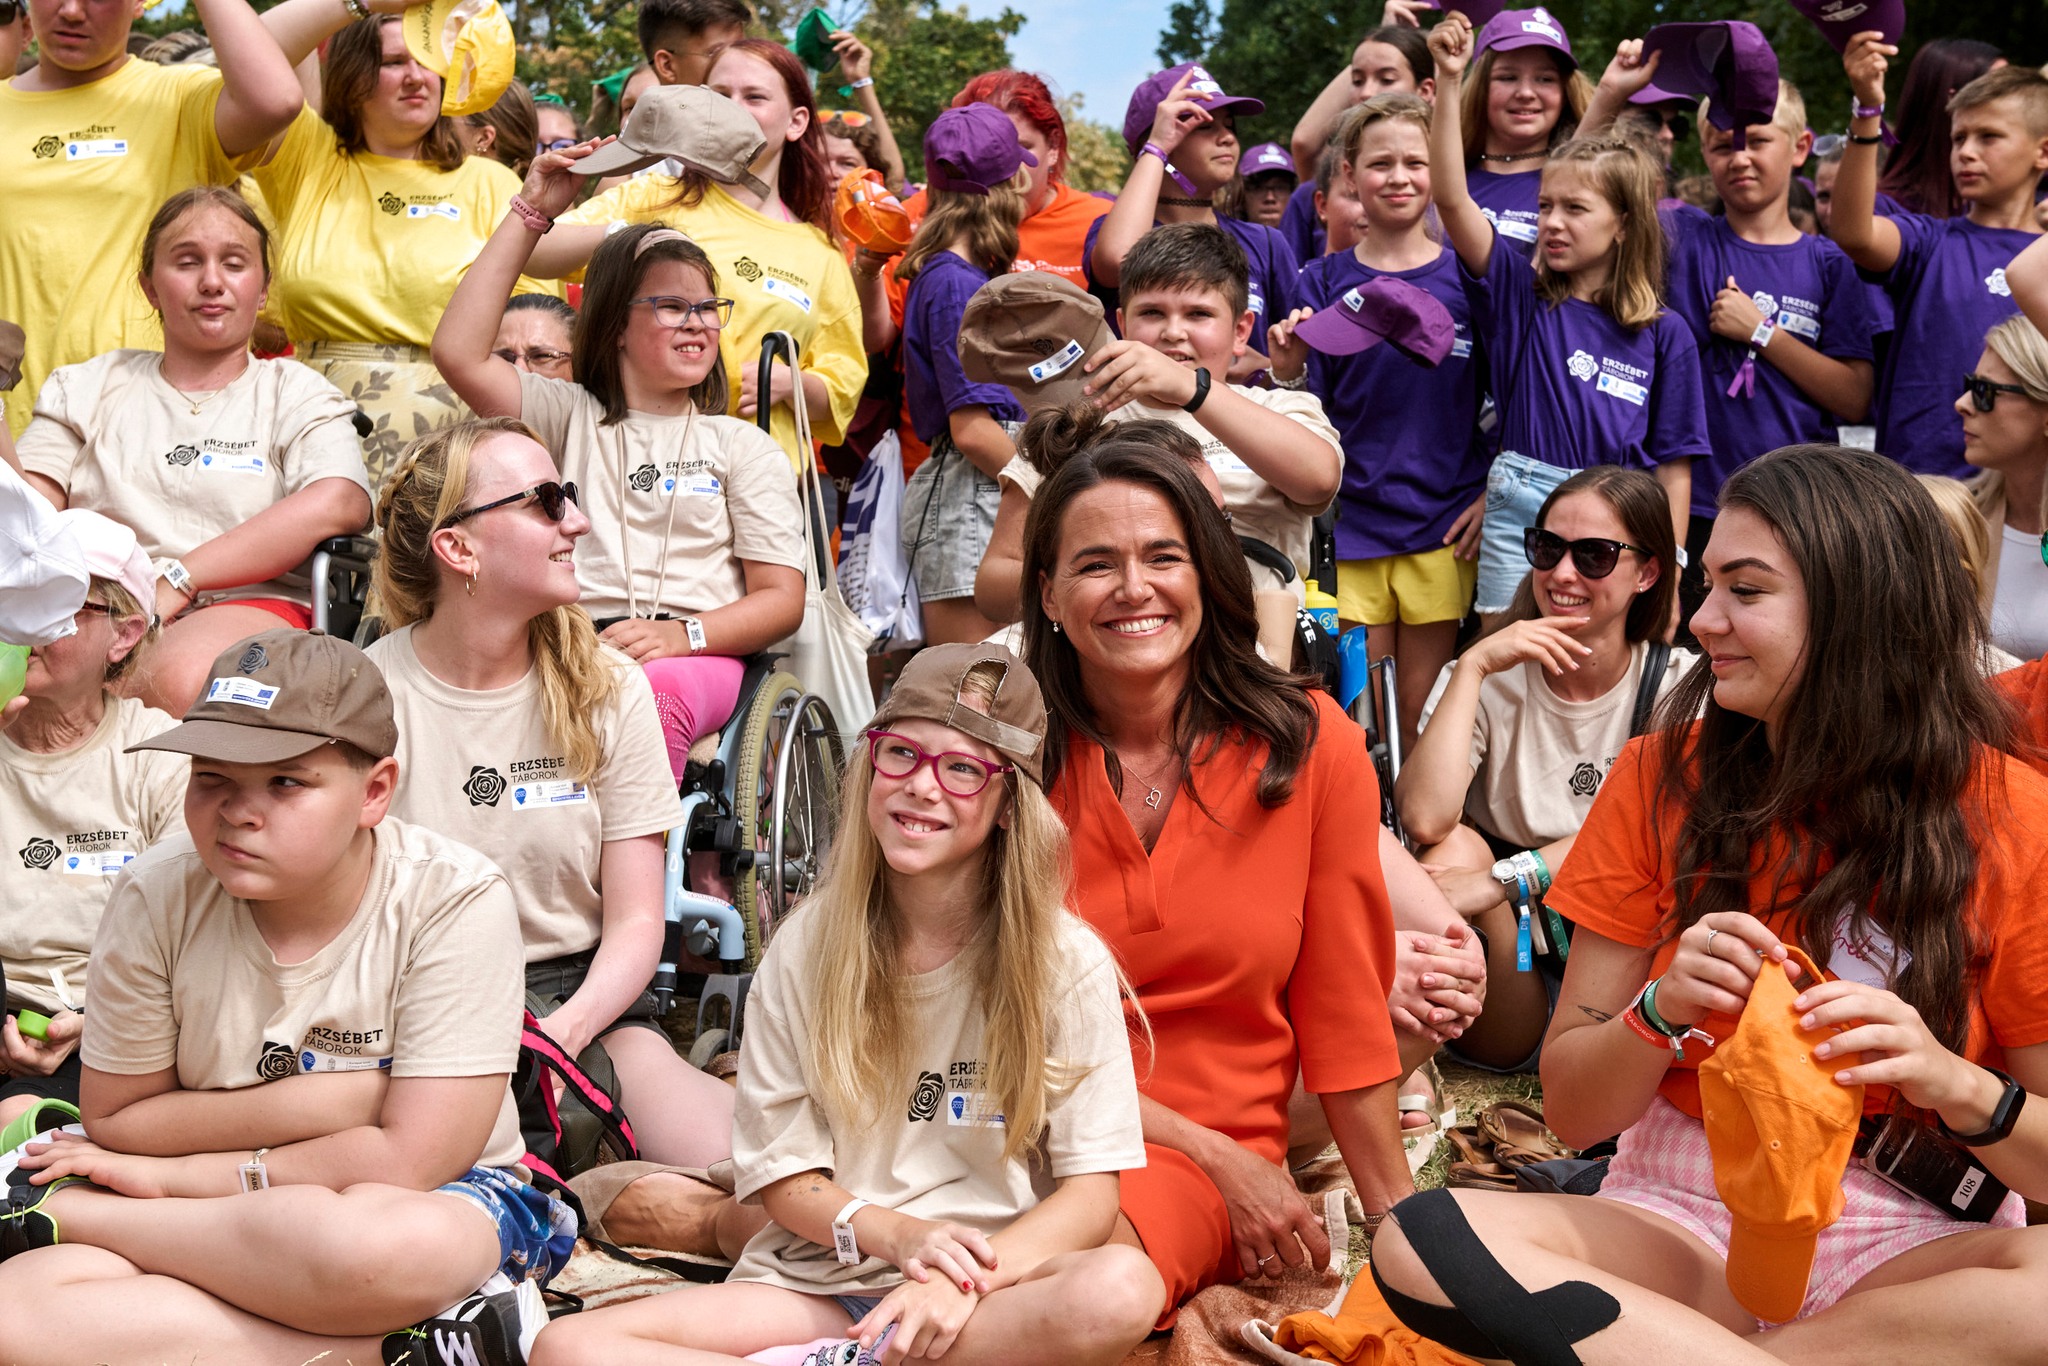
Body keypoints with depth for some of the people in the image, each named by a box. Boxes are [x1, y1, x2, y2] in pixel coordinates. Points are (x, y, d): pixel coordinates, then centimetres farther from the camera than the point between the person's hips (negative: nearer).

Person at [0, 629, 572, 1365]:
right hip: (228, 1236, 2)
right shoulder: (158, 896, -8)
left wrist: (171, 1175, -13)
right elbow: (112, 1119, 1)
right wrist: (312, 1103, -15)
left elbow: (409, 1160, -20)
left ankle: (60, 1211, -12)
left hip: (439, 1202, -2)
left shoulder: (455, 900, -17)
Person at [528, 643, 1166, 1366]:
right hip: (819, 1284, 2)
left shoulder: (1066, 961, -3)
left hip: (999, 1283, -1)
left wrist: (962, 1279, -25)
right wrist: (895, 1235, -15)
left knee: (1122, 1289, -37)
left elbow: (1091, 1194, -6)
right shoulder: (806, 950, 3)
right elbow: (782, 1176, 5)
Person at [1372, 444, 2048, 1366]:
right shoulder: (1664, 778, 3)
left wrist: (1956, 1085, -21)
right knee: (1421, 1243, -29)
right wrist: (1662, 1012, -16)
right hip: (1679, 1216, 1)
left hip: (1910, 1246, -1)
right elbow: (1570, 1109, 4)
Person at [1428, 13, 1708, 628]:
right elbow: (1451, 198, -9)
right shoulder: (1520, 295, 3)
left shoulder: (1664, 335, 2)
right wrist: (1450, 79, -17)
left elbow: (1674, 468, 3)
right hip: (1518, 515, 1)